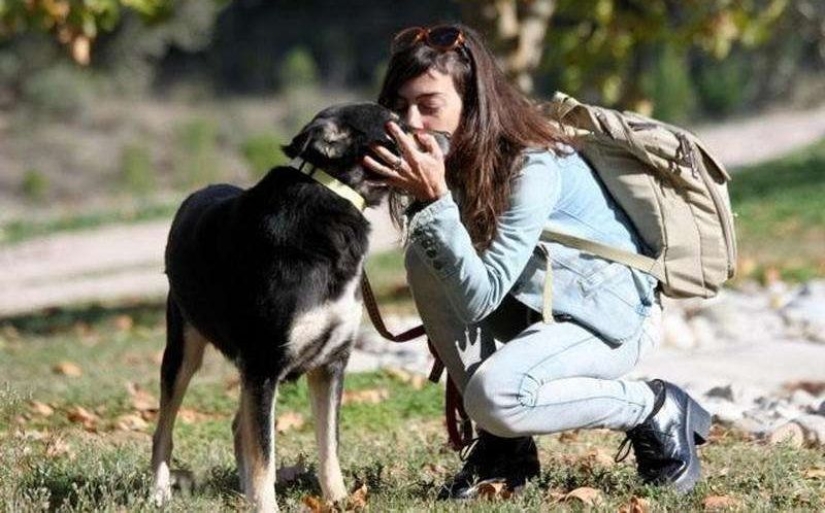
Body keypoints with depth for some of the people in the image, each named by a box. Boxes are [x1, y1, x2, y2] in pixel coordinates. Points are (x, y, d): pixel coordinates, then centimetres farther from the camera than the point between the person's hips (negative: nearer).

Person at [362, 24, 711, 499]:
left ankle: (657, 411, -6)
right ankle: (503, 446, -5)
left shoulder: (535, 165, -28)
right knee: (426, 258, -16)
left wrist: (436, 199, -39)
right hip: (535, 306, 8)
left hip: (612, 316, -8)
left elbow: (480, 297, -33)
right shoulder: (460, 156, -6)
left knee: (494, 395, -33)